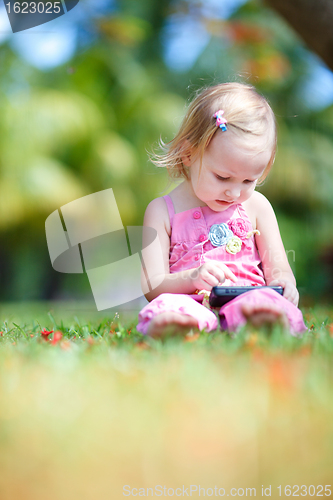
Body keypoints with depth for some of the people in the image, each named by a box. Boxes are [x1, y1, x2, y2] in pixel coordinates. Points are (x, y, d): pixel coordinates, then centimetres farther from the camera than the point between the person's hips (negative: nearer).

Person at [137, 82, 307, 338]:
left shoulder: (256, 206, 16)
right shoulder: (163, 211, 9)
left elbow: (277, 268, 17)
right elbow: (152, 287, 2)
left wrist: (283, 281, -11)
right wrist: (192, 278, -21)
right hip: (192, 301, -1)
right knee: (166, 306, -41)